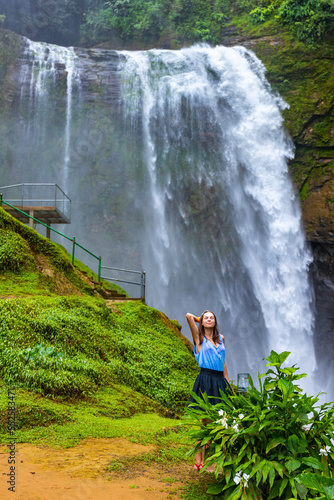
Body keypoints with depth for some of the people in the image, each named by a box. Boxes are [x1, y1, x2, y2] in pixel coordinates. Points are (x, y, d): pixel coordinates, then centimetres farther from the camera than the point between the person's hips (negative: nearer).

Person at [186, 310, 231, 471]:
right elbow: (189, 316, -10)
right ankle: (203, 462, 6)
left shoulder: (221, 338, 16)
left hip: (220, 381, 6)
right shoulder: (199, 338, 1)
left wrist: (228, 383, 19)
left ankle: (199, 460, 16)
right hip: (206, 380, -5)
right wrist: (198, 319, 10)